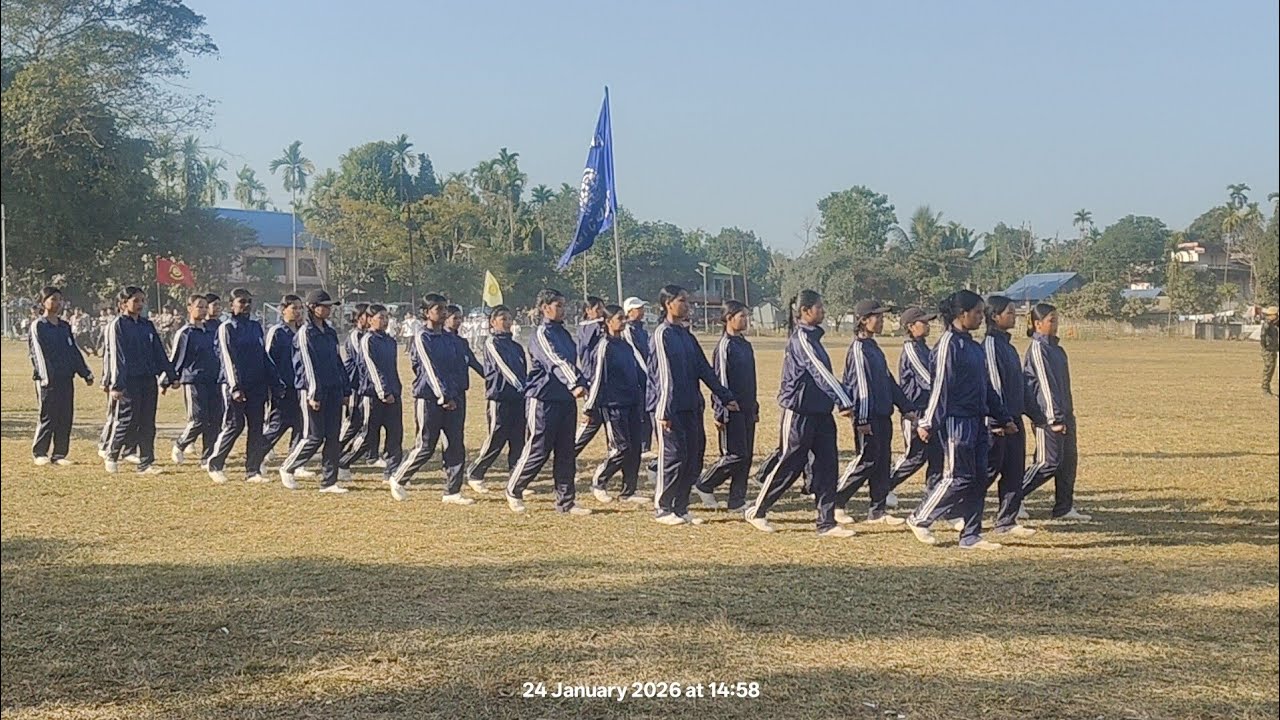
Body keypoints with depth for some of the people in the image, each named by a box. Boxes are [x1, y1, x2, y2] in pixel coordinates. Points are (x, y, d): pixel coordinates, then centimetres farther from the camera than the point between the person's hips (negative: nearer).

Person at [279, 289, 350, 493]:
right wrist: (313, 394, -18)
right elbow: (308, 365, -14)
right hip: (313, 391, -7)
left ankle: (329, 481, 8)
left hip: (333, 391, 7)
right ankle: (287, 469, 17)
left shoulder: (330, 332, 15)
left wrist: (345, 390, 14)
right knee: (314, 436, -4)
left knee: (334, 437, 3)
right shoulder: (305, 333, -8)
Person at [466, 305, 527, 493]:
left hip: (518, 399, 6)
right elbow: (504, 368, -14)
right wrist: (521, 387, -20)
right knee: (495, 441, -2)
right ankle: (474, 475, 13)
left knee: (518, 442, 3)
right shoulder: (492, 343, -4)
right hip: (499, 397, -6)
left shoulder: (516, 346, 17)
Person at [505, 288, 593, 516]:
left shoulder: (564, 333, 15)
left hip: (566, 400, 8)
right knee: (538, 451, -1)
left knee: (566, 453, 7)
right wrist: (574, 384, -38)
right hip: (543, 400, -8)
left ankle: (566, 501, 11)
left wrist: (582, 383, 4)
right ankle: (514, 491, 18)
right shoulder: (541, 334, -11)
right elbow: (556, 361, -26)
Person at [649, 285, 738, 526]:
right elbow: (664, 375, -16)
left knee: (692, 460, 7)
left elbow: (704, 369, 16)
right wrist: (665, 411, -19)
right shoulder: (662, 334, -9)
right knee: (672, 458, -4)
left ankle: (681, 509, 16)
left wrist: (726, 397, 14)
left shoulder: (687, 335, 14)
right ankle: (662, 509, 7)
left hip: (691, 407, 8)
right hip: (670, 408, -8)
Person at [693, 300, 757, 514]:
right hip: (732, 409, -8)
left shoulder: (745, 345, 13)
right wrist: (721, 412, -18)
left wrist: (755, 408, 19)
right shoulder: (725, 345, -11)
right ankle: (704, 486, 9)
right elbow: (720, 380, -15)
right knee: (735, 454, -8)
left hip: (746, 409, 8)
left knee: (746, 456, 6)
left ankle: (737, 501, 11)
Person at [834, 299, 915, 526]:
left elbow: (888, 381, 21)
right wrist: (862, 420, -22)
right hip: (869, 417, -9)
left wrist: (906, 407, 19)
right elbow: (860, 385, -18)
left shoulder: (874, 347, 16)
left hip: (883, 416, 9)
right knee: (866, 461, -5)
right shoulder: (858, 348, -12)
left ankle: (878, 511, 13)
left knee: (883, 461, 9)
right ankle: (835, 503, 6)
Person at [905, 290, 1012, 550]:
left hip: (977, 422, 9)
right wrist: (928, 423, -17)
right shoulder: (949, 344, -12)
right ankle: (919, 519, 9)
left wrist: (1003, 418, 22)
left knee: (979, 478, 7)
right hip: (957, 422, -9)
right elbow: (940, 387, -17)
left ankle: (971, 536, 13)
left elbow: (987, 387, 21)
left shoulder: (974, 346, 15)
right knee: (960, 478, -5)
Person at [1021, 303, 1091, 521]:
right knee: (1049, 462, -8)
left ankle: (1065, 508, 14)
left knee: (1069, 459, 8)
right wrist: (1055, 418, -20)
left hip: (1065, 413, 9)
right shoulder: (1037, 349, -12)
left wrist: (1068, 413, 19)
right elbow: (1045, 384, -17)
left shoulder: (1057, 349, 16)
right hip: (1048, 416, -9)